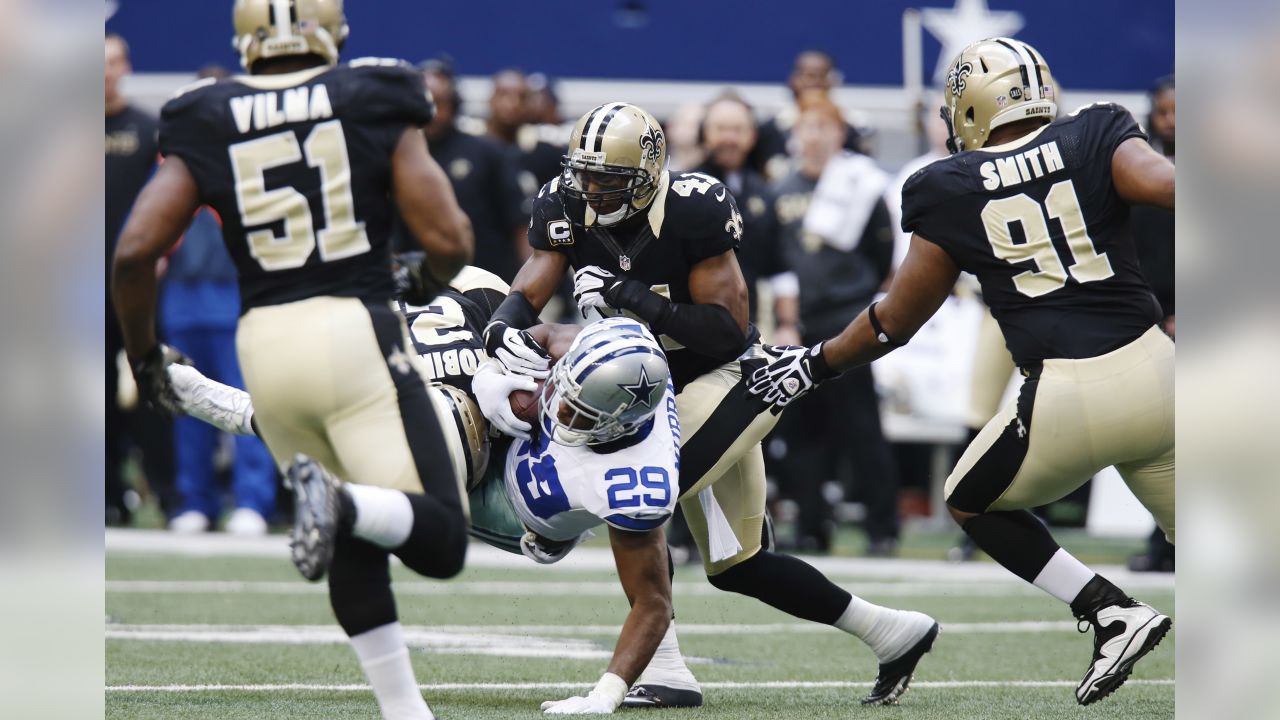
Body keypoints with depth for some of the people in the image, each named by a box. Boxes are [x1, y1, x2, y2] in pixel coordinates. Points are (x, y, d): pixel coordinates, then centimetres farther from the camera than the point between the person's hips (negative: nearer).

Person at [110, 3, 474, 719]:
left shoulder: (207, 125, 6)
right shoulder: (375, 106, 1)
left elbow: (136, 250, -2)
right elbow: (449, 239, -4)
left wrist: (145, 355, 13)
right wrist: (428, 280, 19)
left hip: (267, 340, 4)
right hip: (357, 330, -4)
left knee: (356, 547, 19)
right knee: (441, 543, -5)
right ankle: (339, 501, -34)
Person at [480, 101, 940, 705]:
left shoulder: (692, 212, -24)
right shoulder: (566, 210, -5)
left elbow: (727, 329, -26)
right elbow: (526, 294, -12)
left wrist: (629, 297, -32)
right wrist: (503, 334, -35)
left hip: (732, 382, -8)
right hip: (671, 394, 8)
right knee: (735, 567, 13)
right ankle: (893, 633, 25)